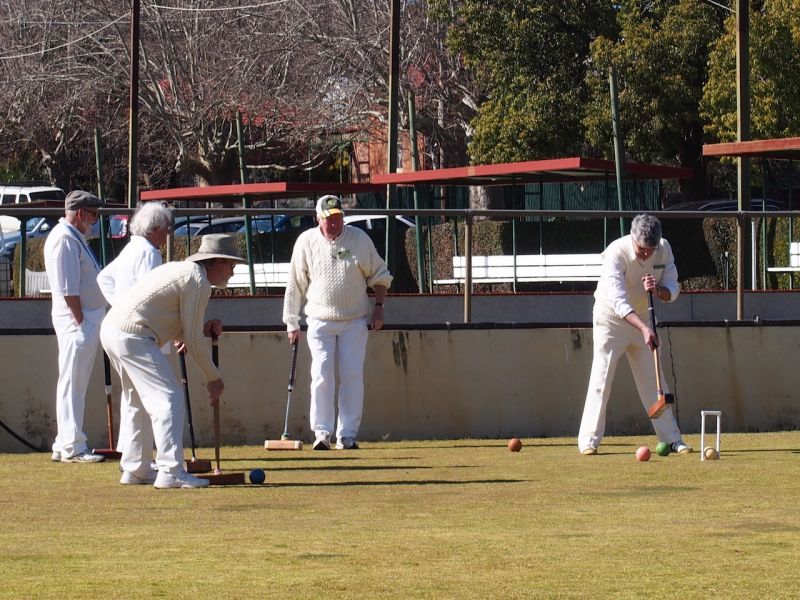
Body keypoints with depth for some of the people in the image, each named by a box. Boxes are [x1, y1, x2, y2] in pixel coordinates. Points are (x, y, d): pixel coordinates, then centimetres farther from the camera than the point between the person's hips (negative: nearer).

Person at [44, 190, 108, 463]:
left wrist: (88, 323, 16)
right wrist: (80, 322, -20)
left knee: (76, 385, 13)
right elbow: (67, 289, -20)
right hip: (77, 321, -11)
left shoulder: (74, 238, 18)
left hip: (87, 320, 11)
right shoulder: (64, 239, -14)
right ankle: (72, 447, -6)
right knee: (72, 383, -7)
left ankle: (65, 446, 17)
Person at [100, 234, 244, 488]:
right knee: (168, 400, -10)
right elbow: (193, 341, -7)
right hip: (132, 337, -10)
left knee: (144, 400, 21)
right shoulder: (198, 282, -8)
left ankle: (134, 469, 25)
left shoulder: (180, 269, 22)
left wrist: (203, 329, 9)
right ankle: (171, 472, -16)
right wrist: (213, 378, 3)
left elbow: (175, 330, 24)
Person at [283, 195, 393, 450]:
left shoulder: (360, 239, -2)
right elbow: (295, 286, 4)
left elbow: (380, 275, 9)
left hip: (354, 321, 0)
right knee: (322, 377, -8)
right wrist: (292, 323, 3)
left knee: (352, 377, -4)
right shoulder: (306, 242, -2)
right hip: (320, 322, 0)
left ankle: (347, 435, 0)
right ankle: (322, 433, -5)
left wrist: (379, 306, -1)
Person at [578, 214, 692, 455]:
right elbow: (618, 301, -39)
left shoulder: (664, 249, -13)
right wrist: (644, 329, -51)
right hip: (611, 318, -5)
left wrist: (658, 290, -30)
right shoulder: (616, 253, -29)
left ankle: (672, 438, 11)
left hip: (641, 319, 5)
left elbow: (673, 291, -6)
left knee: (654, 380, 6)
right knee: (601, 379, -10)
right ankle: (588, 440, -6)